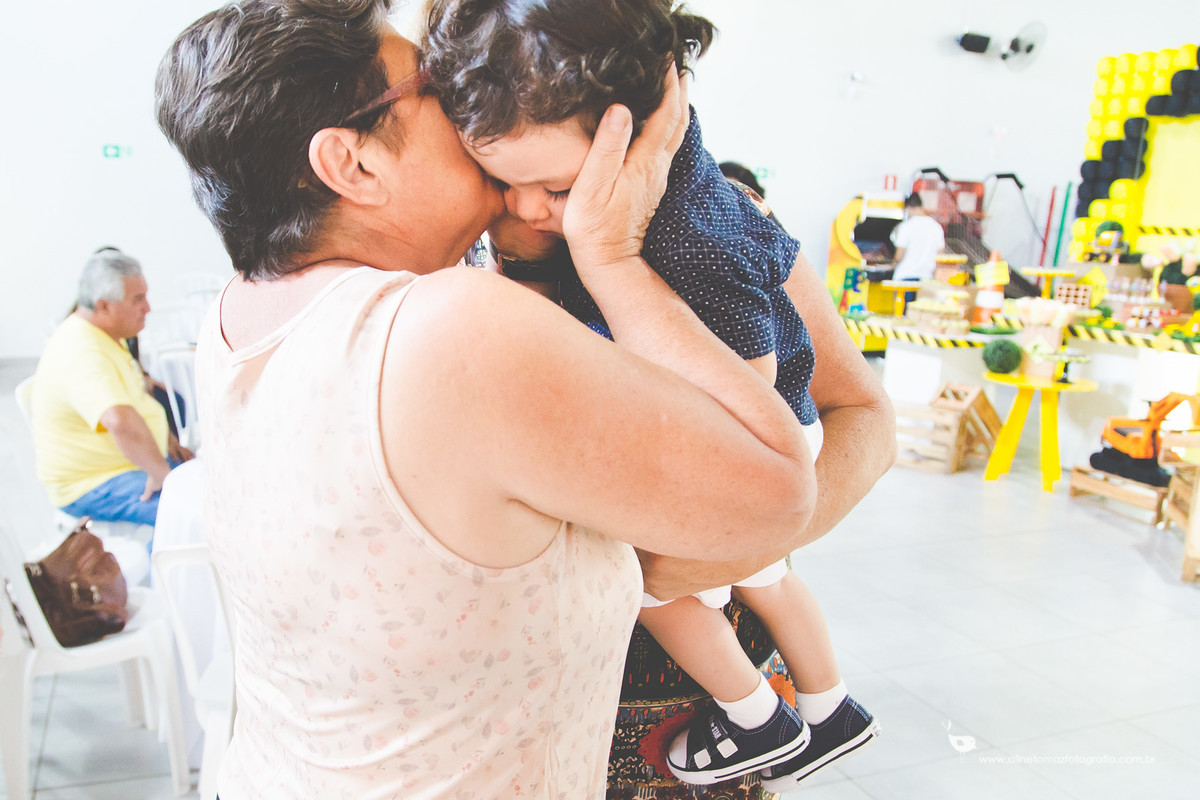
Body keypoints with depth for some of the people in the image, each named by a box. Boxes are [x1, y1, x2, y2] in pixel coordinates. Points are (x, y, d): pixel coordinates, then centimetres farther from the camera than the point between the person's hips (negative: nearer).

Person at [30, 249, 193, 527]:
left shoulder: (105, 334, 6)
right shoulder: (83, 355, -28)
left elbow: (133, 395, 23)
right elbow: (122, 422, -45)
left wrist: (164, 438, 12)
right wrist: (160, 474, -34)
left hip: (133, 460, 10)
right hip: (90, 486, -10)